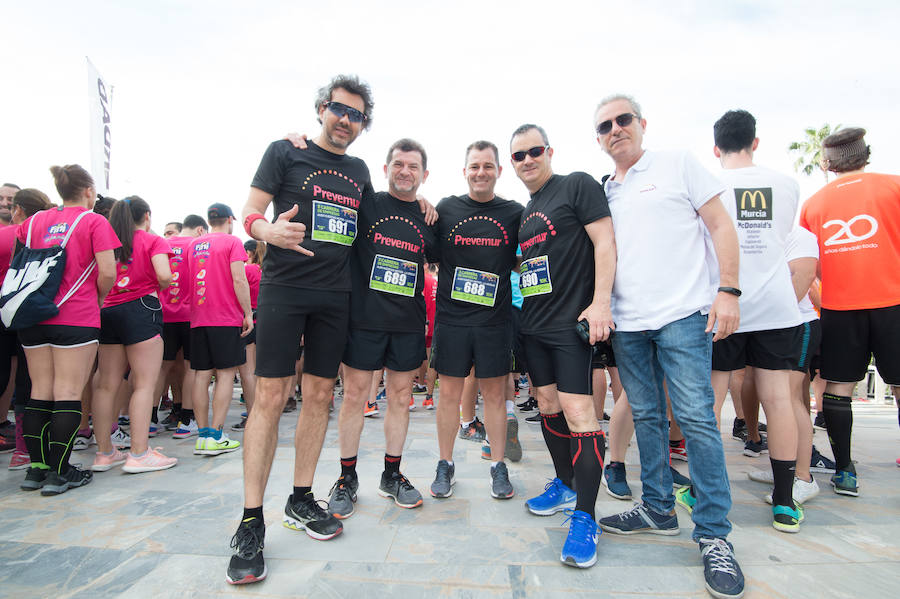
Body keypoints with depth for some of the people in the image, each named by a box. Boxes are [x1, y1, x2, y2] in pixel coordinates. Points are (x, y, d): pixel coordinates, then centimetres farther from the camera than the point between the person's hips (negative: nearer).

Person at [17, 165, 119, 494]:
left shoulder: (34, 221, 13)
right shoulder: (94, 221, -2)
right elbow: (107, 272, -10)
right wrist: (98, 298, 6)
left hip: (34, 318, 5)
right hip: (76, 318, -5)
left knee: (40, 392, 11)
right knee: (68, 393, -2)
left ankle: (36, 467, 17)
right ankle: (58, 473, 1)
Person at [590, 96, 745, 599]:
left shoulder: (678, 164, 5)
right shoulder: (602, 192, 16)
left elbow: (722, 226, 1)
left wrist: (729, 290, -9)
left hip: (682, 315, -4)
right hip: (627, 324, 5)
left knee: (696, 418, -5)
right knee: (647, 417, 11)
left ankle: (715, 536, 9)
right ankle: (658, 510, 27)